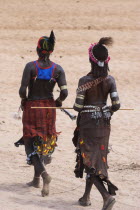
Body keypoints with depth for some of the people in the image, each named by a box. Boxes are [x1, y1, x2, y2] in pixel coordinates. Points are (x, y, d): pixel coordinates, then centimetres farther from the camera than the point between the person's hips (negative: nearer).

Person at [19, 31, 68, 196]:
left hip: (31, 107, -3)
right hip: (49, 107, 3)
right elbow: (64, 92, -12)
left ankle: (43, 173, -20)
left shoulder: (31, 66, -14)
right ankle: (37, 178, 25)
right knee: (44, 142, 18)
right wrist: (59, 101, 9)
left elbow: (22, 90, -19)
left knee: (30, 143, 3)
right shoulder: (58, 69, -6)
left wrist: (24, 101, 2)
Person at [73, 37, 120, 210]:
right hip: (104, 124, 5)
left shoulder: (84, 81, -16)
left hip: (87, 123, -5)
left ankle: (107, 195, -19)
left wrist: (77, 105, 9)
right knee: (98, 158, 19)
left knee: (89, 162, -1)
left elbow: (78, 106, -15)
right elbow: (116, 105, -5)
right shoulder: (110, 80, -4)